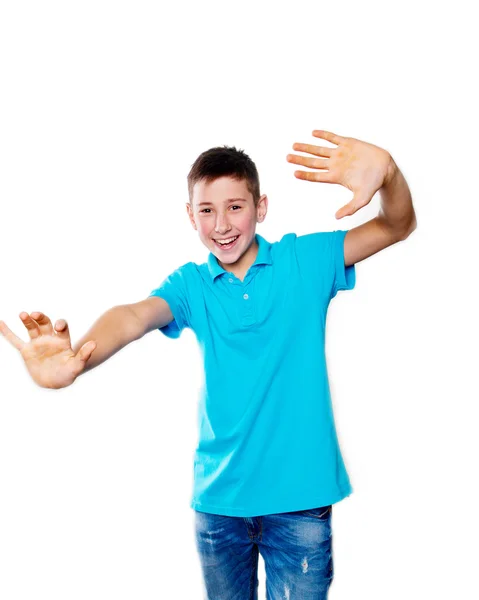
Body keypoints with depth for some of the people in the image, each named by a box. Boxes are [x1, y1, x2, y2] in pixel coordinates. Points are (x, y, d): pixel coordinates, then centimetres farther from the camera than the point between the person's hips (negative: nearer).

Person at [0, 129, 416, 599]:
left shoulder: (305, 261, -3)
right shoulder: (191, 285, -2)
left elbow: (396, 226, -11)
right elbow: (136, 315, -22)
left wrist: (387, 172, -35)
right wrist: (75, 360, -44)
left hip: (300, 495, -2)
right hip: (219, 496, 2)